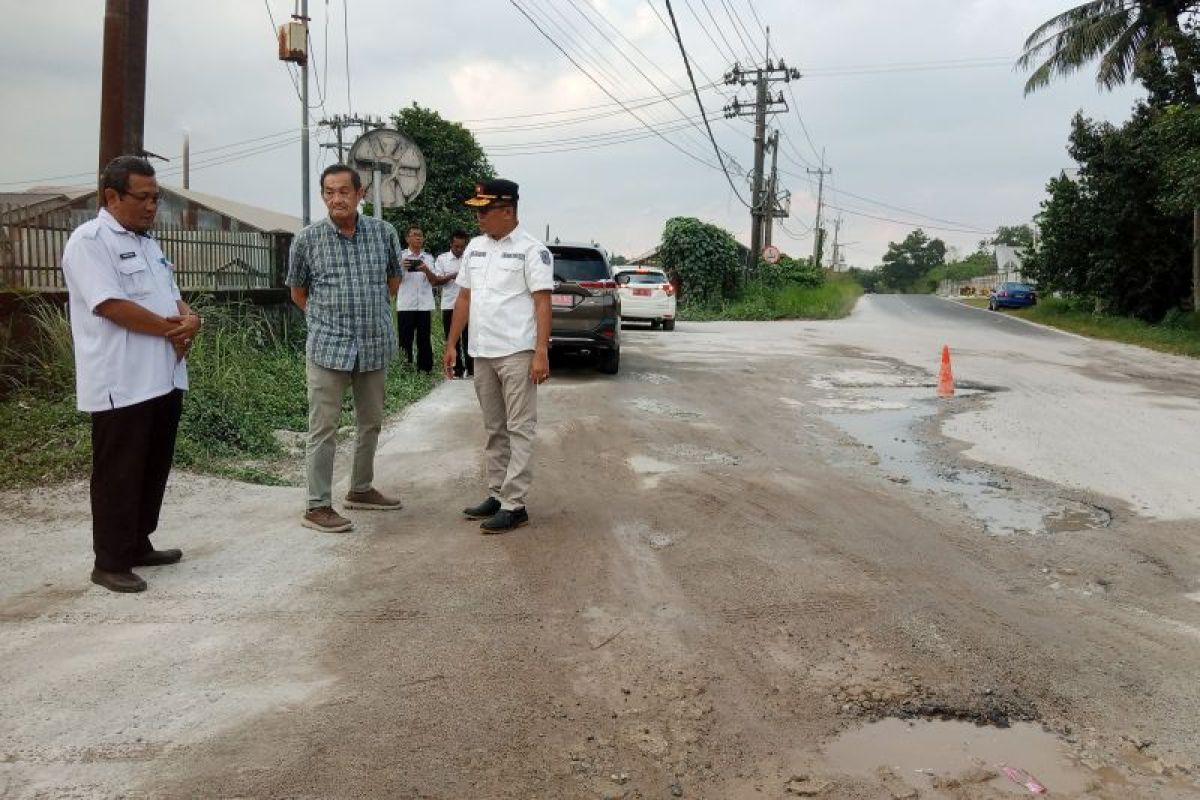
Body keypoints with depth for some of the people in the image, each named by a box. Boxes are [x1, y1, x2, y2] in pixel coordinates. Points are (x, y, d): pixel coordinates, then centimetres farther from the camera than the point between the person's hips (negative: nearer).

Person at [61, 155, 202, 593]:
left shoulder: (147, 242, 18)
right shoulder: (89, 241, -10)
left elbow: (172, 297, 19)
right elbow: (113, 306, -20)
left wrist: (190, 319, -4)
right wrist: (173, 328, -11)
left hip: (164, 378, 9)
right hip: (121, 385, -9)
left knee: (153, 469, 15)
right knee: (119, 475, -1)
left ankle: (138, 545, 28)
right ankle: (110, 562, 10)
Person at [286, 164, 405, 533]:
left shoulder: (384, 233, 1)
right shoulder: (307, 239, -4)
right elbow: (298, 291, 10)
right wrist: (327, 317, 8)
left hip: (376, 345, 4)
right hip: (327, 347, -3)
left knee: (370, 423, 15)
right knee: (323, 429, -2)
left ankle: (361, 489, 32)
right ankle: (317, 506, 6)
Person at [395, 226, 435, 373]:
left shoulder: (428, 257, 13)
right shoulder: (401, 256, 7)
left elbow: (432, 280, 1)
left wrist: (426, 270, -21)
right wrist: (401, 267, -20)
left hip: (425, 305, 2)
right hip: (405, 305, -2)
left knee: (424, 339, 3)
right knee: (405, 339, 0)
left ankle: (425, 370, 9)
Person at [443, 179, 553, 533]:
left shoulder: (532, 250, -7)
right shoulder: (475, 248, 13)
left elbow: (543, 302, -12)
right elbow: (464, 298, 17)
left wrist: (541, 353, -19)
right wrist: (451, 344, 13)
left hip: (517, 354, -7)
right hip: (482, 353, 7)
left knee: (519, 429, -3)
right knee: (494, 429, 13)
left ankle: (514, 505, -2)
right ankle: (497, 495, 22)